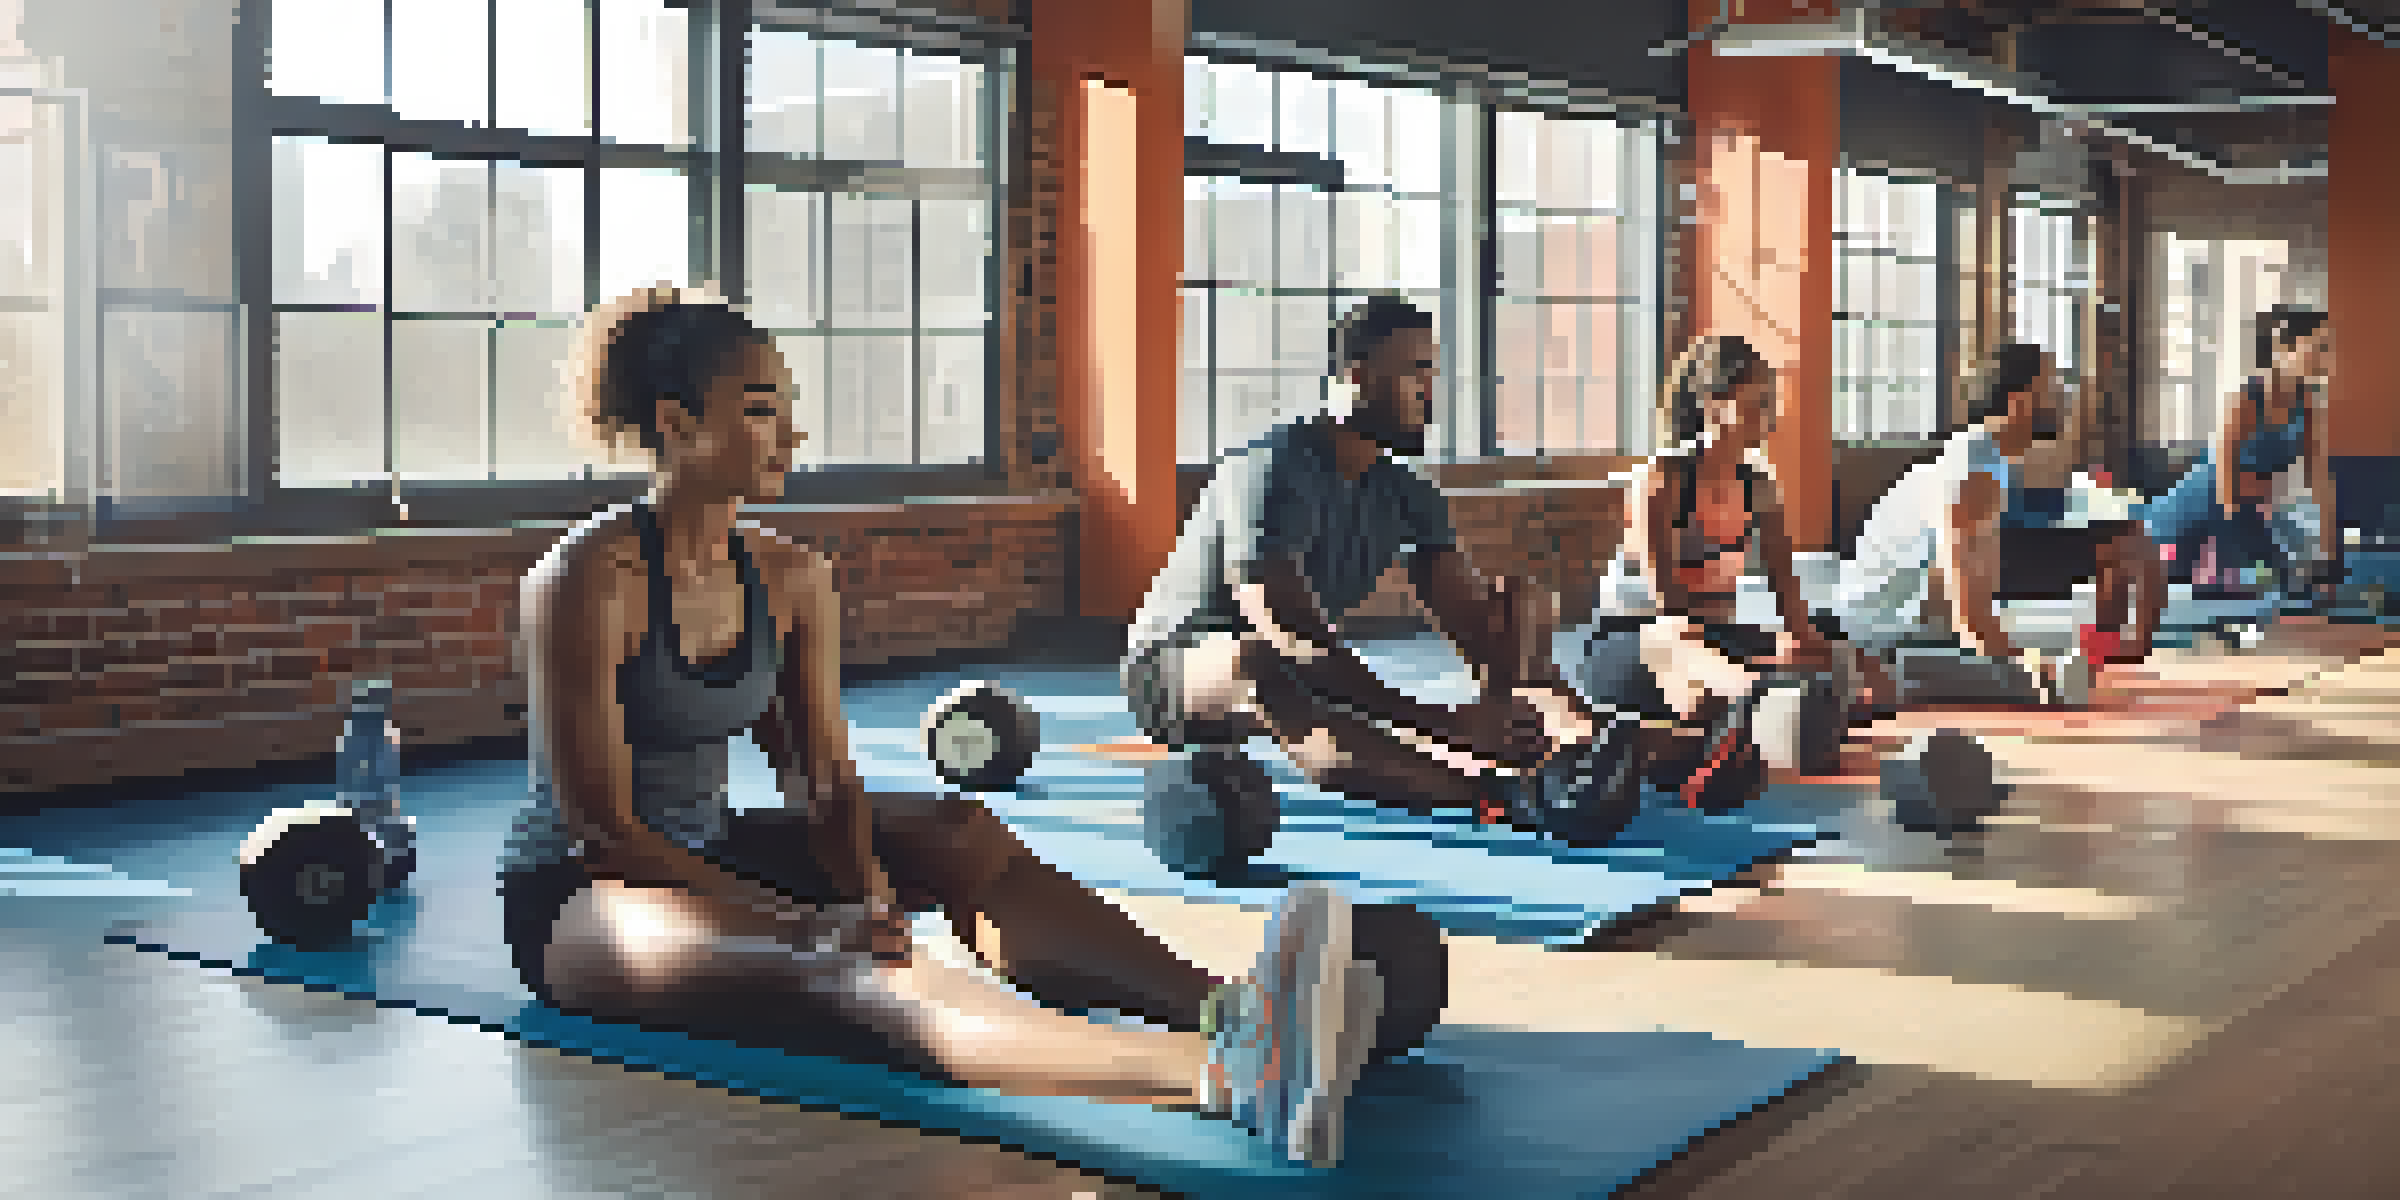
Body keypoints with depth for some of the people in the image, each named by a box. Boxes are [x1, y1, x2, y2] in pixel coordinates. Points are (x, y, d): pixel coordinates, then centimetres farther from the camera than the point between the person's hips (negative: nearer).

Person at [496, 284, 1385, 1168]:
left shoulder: (792, 582, 4)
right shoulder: (588, 581, -17)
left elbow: (826, 790, 1)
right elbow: (598, 825, -20)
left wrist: (871, 901, -20)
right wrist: (800, 923, -28)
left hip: (709, 859, 8)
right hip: (578, 901, -8)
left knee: (955, 831, -15)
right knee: (820, 969, -36)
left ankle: (1216, 1008, -37)